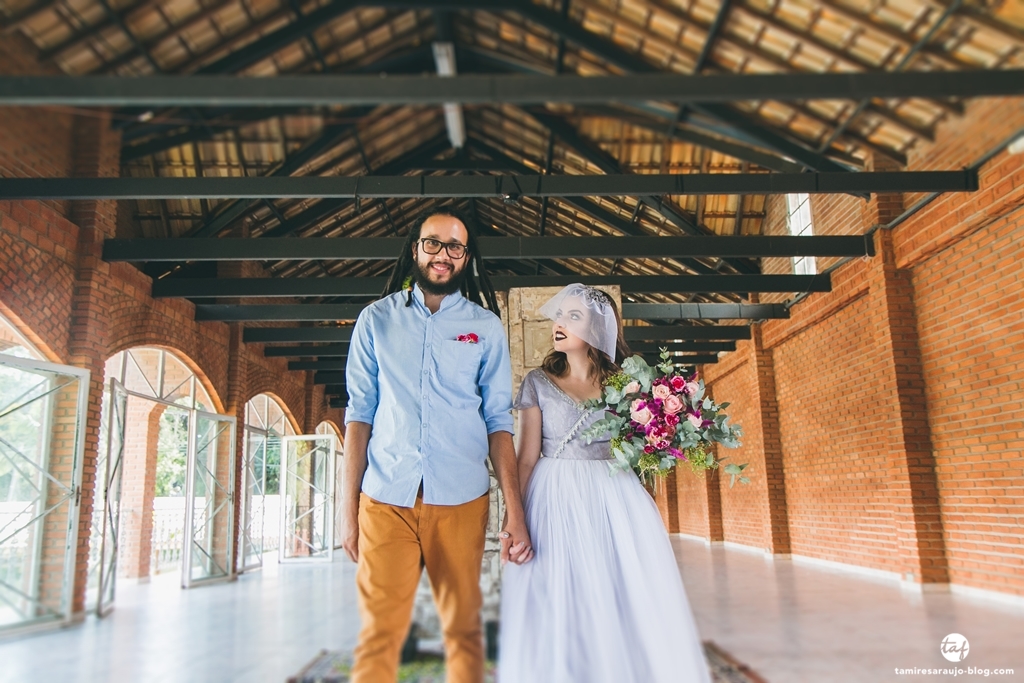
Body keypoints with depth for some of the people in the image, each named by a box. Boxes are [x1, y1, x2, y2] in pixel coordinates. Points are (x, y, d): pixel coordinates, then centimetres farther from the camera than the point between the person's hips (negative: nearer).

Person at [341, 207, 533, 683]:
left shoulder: (485, 326, 7)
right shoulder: (377, 319, 8)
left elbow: (498, 421, 3)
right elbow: (359, 413, 5)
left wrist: (515, 513, -4)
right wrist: (348, 508, 0)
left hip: (460, 500, 1)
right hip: (386, 498, 0)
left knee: (464, 629, 10)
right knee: (379, 633, 2)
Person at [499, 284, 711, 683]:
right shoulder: (538, 382, 3)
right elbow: (527, 456, -1)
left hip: (615, 503, 1)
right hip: (556, 507, -1)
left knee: (627, 604, 4)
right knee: (559, 612, 2)